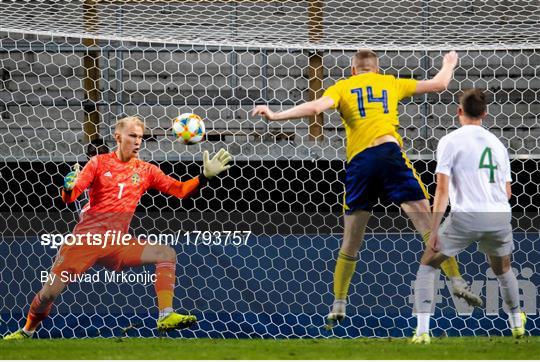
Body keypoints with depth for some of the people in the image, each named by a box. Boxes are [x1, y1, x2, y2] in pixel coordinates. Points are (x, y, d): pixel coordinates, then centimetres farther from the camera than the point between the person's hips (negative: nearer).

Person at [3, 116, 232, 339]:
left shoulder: (145, 170, 8)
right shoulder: (99, 163, 2)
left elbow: (181, 190, 4)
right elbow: (68, 198, -3)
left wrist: (205, 176, -12)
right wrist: (68, 188, -27)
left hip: (117, 245, 2)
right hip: (85, 238, -2)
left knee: (167, 254, -18)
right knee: (50, 292, -6)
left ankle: (166, 317, -25)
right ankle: (26, 332, 21)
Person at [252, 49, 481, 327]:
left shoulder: (341, 87, 16)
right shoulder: (390, 83, 20)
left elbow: (315, 107, -3)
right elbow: (438, 84, 27)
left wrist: (275, 116, 0)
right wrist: (448, 66, 47)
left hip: (358, 161, 1)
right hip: (388, 150, -1)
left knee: (351, 242, 10)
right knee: (427, 222, 0)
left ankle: (338, 304, 14)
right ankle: (456, 281, -8)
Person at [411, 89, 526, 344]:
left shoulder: (450, 141, 0)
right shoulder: (496, 143, 15)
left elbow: (442, 189, -8)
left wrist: (434, 230, -7)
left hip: (465, 217, -4)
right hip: (500, 217, 4)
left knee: (427, 266, 13)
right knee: (503, 268, 32)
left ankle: (422, 331, -1)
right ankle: (517, 324, 45)